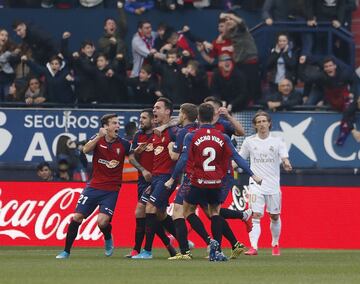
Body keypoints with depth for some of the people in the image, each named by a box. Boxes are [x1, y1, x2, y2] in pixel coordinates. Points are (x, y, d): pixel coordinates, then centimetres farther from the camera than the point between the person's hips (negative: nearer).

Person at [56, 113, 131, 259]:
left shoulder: (123, 144, -4)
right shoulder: (98, 139, -2)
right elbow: (85, 150, -21)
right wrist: (99, 136, -32)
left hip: (111, 190, -2)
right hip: (94, 186, 2)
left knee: (102, 221, -19)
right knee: (77, 217, -2)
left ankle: (108, 239, 16)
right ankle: (66, 251, 10)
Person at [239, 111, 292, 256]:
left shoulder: (277, 141, 0)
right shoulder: (249, 141, 3)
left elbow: (285, 159, -8)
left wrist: (286, 164, -31)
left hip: (273, 185, 1)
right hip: (256, 184, -1)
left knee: (275, 217, 11)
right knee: (255, 215, -14)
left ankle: (275, 244, 32)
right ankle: (253, 247, -22)